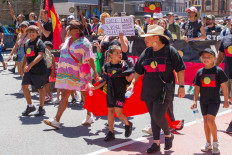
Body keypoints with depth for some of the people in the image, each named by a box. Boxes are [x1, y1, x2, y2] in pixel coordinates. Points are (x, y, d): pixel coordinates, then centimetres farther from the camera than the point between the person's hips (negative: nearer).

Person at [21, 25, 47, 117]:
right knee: (24, 85, 0)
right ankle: (30, 106, 17)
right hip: (29, 69, 7)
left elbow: (40, 55, -23)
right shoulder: (27, 43, 12)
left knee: (41, 88, 3)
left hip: (39, 69, -7)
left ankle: (41, 108, 17)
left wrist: (30, 65, -33)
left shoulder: (39, 43, -11)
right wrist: (22, 68, 19)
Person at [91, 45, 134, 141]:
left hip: (120, 93, -4)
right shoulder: (107, 66, 4)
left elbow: (128, 79, -7)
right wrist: (96, 87, 9)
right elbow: (105, 80, 12)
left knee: (118, 112, -9)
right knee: (110, 111, 8)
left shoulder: (123, 65, -5)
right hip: (110, 92, 4)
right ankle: (111, 132, 19)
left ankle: (128, 124, 20)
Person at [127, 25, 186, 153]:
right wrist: (133, 83, 4)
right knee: (153, 117, 10)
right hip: (149, 90, 5)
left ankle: (168, 135, 18)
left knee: (158, 116, -12)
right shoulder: (146, 52, 8)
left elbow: (180, 69, -2)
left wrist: (181, 86, -3)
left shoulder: (170, 51, -7)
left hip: (164, 91, -5)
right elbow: (138, 71, 14)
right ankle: (156, 143, 22)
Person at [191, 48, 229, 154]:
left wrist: (226, 101, -2)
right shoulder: (200, 72, 5)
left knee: (210, 120, -16)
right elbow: (197, 87, 9)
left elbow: (224, 86, -3)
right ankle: (208, 143, 23)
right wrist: (195, 101, 4)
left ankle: (215, 142, 4)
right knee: (205, 121, 10)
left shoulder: (218, 70, -6)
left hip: (214, 100, -5)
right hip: (203, 101, 5)